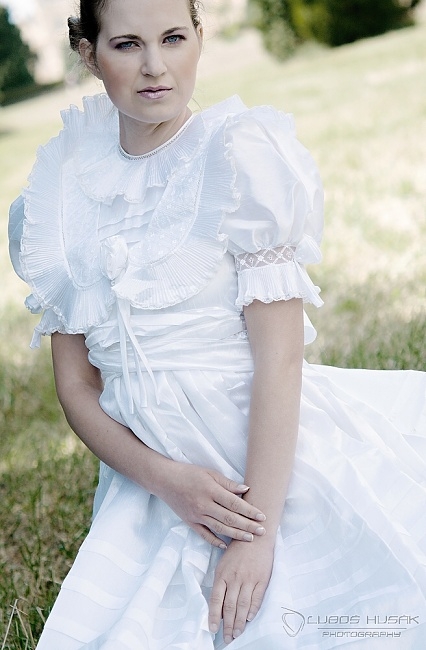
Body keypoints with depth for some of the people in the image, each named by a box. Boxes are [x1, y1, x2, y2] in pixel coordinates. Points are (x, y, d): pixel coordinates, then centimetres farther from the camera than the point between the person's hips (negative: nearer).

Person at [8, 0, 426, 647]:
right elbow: (77, 385, 5)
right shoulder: (64, 192, 5)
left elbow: (279, 358, -13)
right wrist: (164, 477, -12)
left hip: (274, 463, -4)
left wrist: (260, 531, -18)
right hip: (152, 480, 4)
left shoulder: (239, 154, -8)